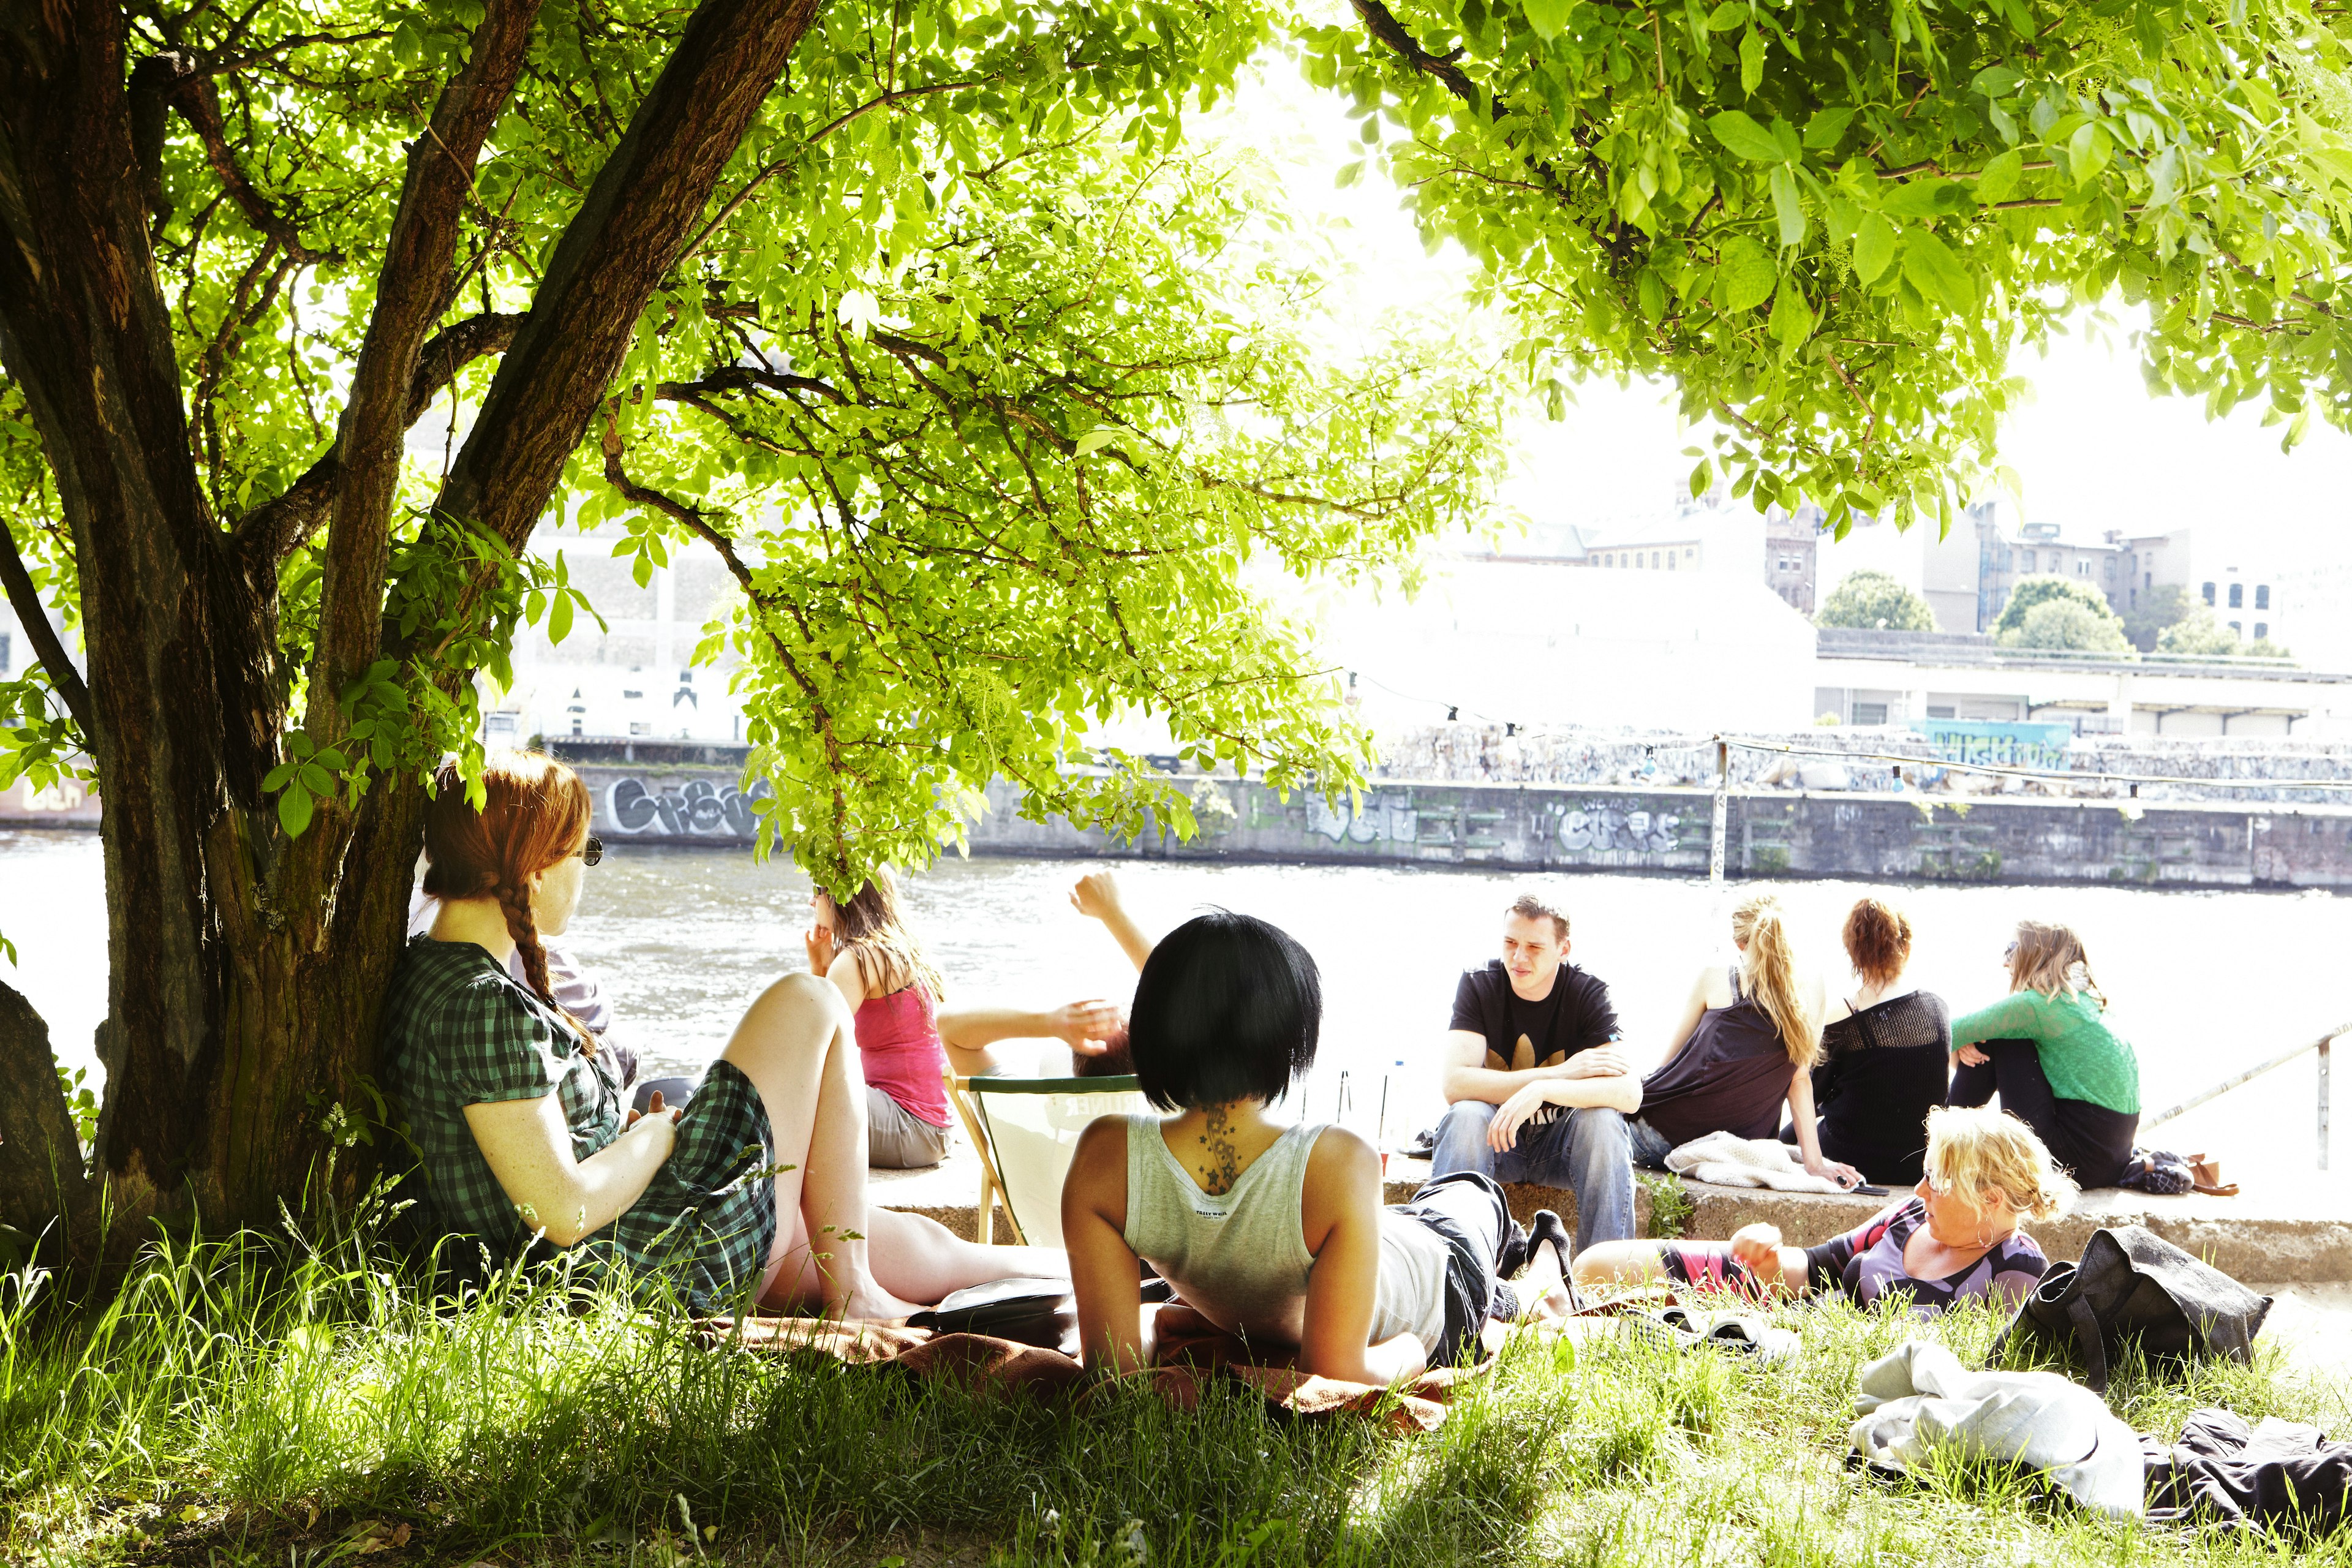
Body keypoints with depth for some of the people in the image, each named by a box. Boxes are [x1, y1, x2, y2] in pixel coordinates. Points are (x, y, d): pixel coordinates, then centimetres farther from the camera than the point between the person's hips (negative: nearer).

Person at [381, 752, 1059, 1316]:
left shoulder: (430, 971, 9)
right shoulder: (488, 1007, -24)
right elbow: (566, 1209, -27)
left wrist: (624, 1123, 9)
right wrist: (658, 1133, -10)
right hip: (673, 1264, -10)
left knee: (916, 1243, 23)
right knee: (807, 1002, 1)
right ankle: (852, 1295, 6)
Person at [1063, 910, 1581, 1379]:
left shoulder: (1105, 1157, -36)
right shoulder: (1339, 1164, -44)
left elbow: (1117, 1368, -29)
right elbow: (1339, 1375, -39)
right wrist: (1411, 1351, -18)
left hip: (1266, 1338, 3)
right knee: (1474, 1194, 34)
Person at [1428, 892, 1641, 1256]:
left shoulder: (1588, 992, -12)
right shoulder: (1479, 985, -11)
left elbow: (1629, 1094, -25)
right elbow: (1455, 1084, -25)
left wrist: (1543, 1091, -40)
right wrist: (1561, 1073, -29)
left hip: (1561, 1144, 0)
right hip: (1493, 1140, 0)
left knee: (1604, 1120, -30)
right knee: (1466, 1115, -31)